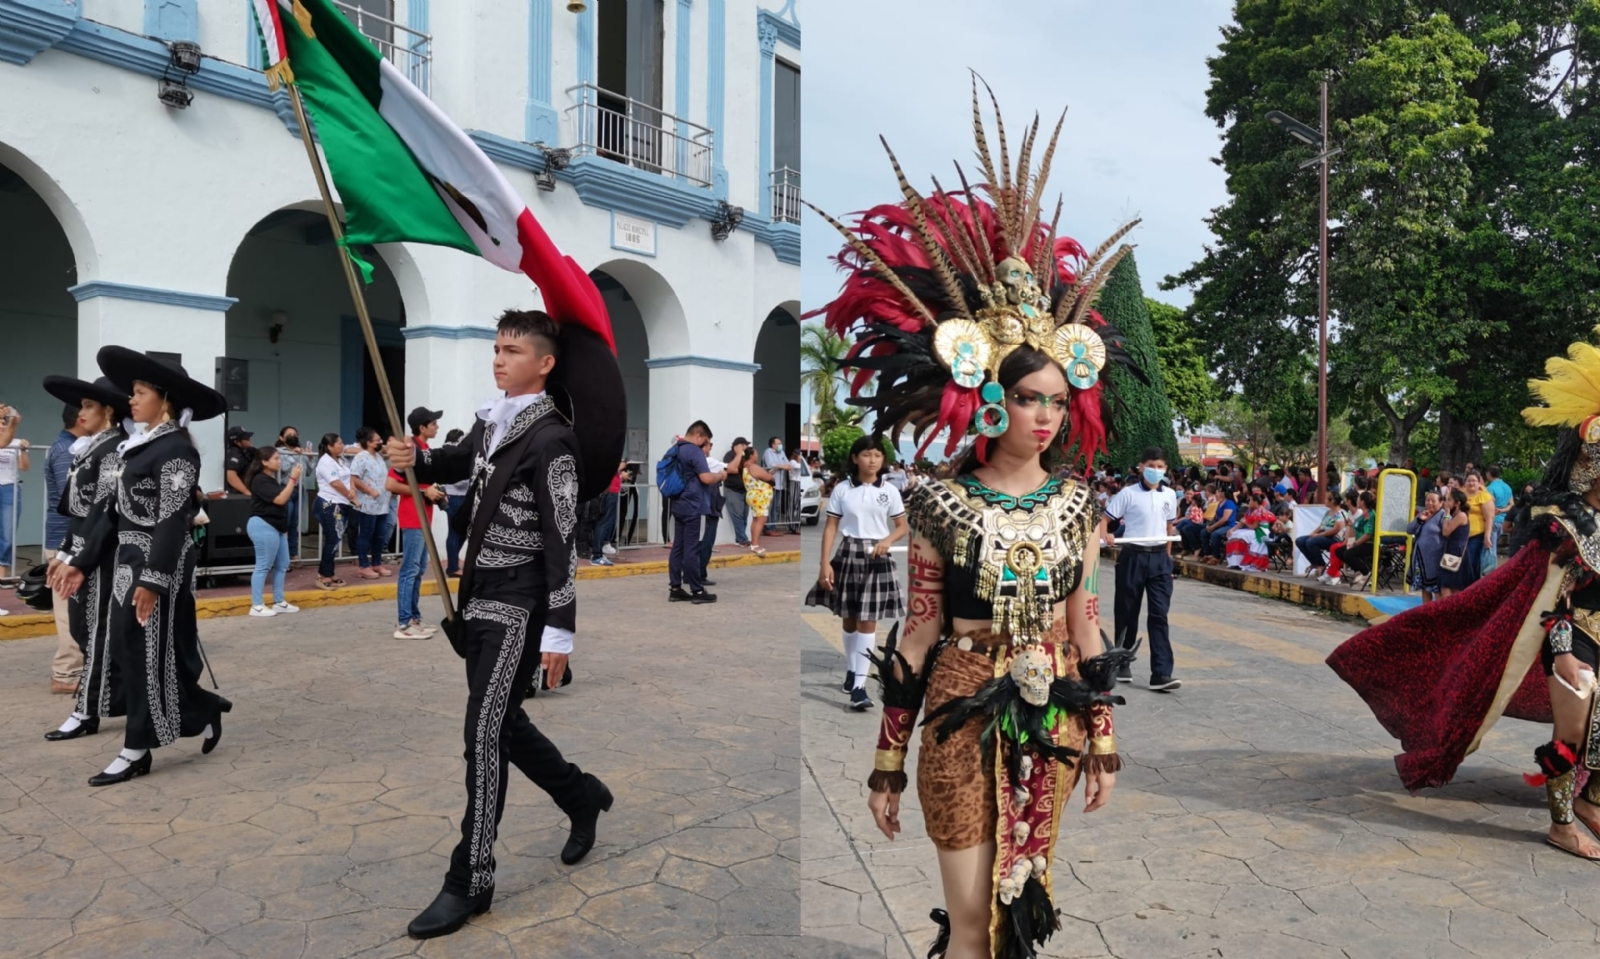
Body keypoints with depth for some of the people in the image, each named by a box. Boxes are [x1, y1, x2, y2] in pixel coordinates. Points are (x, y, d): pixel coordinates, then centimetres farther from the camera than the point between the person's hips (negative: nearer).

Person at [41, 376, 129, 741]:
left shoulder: (115, 450, -15)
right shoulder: (92, 449, 15)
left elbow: (107, 512, -21)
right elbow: (78, 509, 19)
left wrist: (79, 562, -21)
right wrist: (64, 552, 17)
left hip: (103, 557, -10)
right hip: (85, 553, 10)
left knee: (97, 630, -1)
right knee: (85, 628, 13)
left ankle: (88, 712, 7)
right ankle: (121, 697, 21)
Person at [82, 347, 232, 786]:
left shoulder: (176, 448, -15)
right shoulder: (143, 445, 14)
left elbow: (173, 520, -20)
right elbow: (129, 512, 18)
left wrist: (153, 579, -23)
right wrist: (114, 566, 18)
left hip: (159, 564, -10)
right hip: (132, 561, 10)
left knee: (150, 652, -2)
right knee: (127, 648, 12)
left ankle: (139, 749, 8)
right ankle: (203, 712, 22)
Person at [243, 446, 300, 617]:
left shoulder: (272, 479, 16)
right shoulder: (260, 480, -14)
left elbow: (284, 498, 19)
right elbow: (280, 499, -21)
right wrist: (293, 479, -18)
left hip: (276, 526, 10)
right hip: (263, 526, -10)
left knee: (282, 565, 13)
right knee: (263, 567, -6)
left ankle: (279, 602, 20)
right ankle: (257, 606, 1)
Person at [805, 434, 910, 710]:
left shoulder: (889, 490, 0)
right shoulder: (842, 490, -1)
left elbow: (903, 526, 6)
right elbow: (831, 527, -1)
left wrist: (887, 540, -15)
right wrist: (825, 563, -9)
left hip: (877, 557, -1)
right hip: (848, 555, 1)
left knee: (868, 620, -4)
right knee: (848, 617, 11)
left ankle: (859, 686, -6)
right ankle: (851, 670, 33)